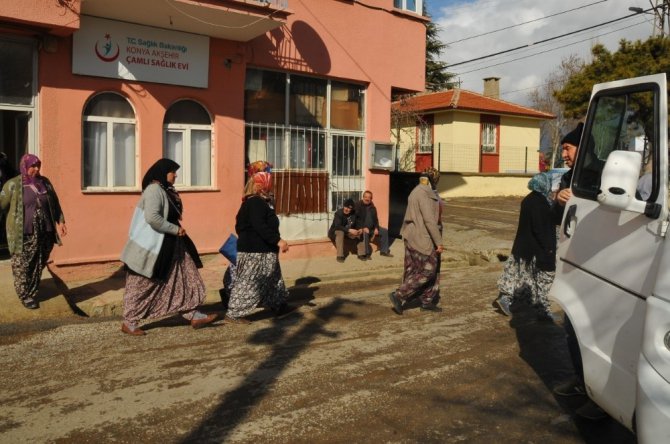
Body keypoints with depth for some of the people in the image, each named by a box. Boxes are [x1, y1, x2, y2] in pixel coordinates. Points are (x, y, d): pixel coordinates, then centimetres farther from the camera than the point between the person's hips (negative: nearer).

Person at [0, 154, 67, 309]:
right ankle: (25, 296, 16)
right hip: (23, 235, -3)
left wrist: (60, 221, 11)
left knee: (38, 266, 10)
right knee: (23, 267, 3)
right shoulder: (13, 185, -2)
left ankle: (32, 294, 24)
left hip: (44, 233, 4)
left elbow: (55, 203, 15)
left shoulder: (45, 182, 9)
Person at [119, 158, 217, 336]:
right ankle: (129, 322, 16)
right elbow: (152, 218, -29)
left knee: (183, 279, 9)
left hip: (169, 246, 10)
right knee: (142, 285, 2)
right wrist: (175, 229, -21)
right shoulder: (154, 190, -17)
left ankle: (194, 316, 13)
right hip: (152, 247, -10)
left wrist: (176, 229, 6)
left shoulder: (166, 190, 12)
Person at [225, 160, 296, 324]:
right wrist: (278, 241, -29)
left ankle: (279, 307, 32)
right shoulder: (255, 202, -20)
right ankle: (233, 313, 1)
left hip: (263, 250, 11)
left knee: (273, 279, 20)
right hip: (255, 251, -11)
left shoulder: (263, 201, 13)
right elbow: (260, 227, -29)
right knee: (249, 282, -6)